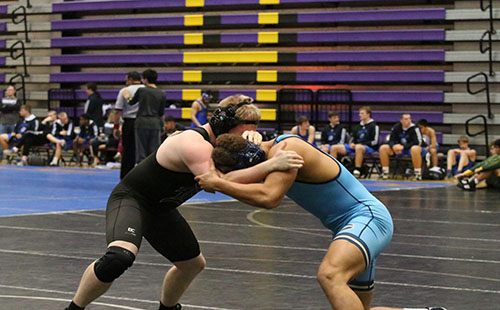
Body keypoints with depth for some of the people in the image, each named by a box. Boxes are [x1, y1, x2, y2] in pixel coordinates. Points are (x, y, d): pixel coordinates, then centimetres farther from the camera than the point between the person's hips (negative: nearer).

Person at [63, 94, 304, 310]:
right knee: (120, 256, -36)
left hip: (160, 209, 10)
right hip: (130, 199, -10)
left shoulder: (216, 140, -1)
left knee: (193, 264, 20)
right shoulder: (195, 144, -30)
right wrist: (270, 165, -44)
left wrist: (254, 138, -17)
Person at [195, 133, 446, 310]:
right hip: (353, 223, 11)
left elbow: (268, 198, -33)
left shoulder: (286, 148, -21)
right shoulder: (270, 150, 9)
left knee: (329, 275, -37)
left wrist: (219, 184, -23)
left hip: (368, 216, -11)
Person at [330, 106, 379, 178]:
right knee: (334, 148, -7)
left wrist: (361, 144, -14)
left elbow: (375, 141, -8)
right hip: (355, 147, 7)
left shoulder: (373, 126, 0)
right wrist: (351, 143, 3)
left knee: (358, 147, -45)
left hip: (369, 148, -7)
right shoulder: (358, 126, 22)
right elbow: (353, 138, 27)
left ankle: (357, 171, -47)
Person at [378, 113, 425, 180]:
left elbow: (417, 142, -19)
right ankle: (385, 172, -6)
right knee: (383, 148, -11)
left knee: (415, 149, -42)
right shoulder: (396, 128, -1)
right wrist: (394, 146, -22)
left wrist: (403, 147, -24)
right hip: (400, 150, 5)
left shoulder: (414, 128, -15)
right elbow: (391, 141, 3)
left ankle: (418, 173, -32)